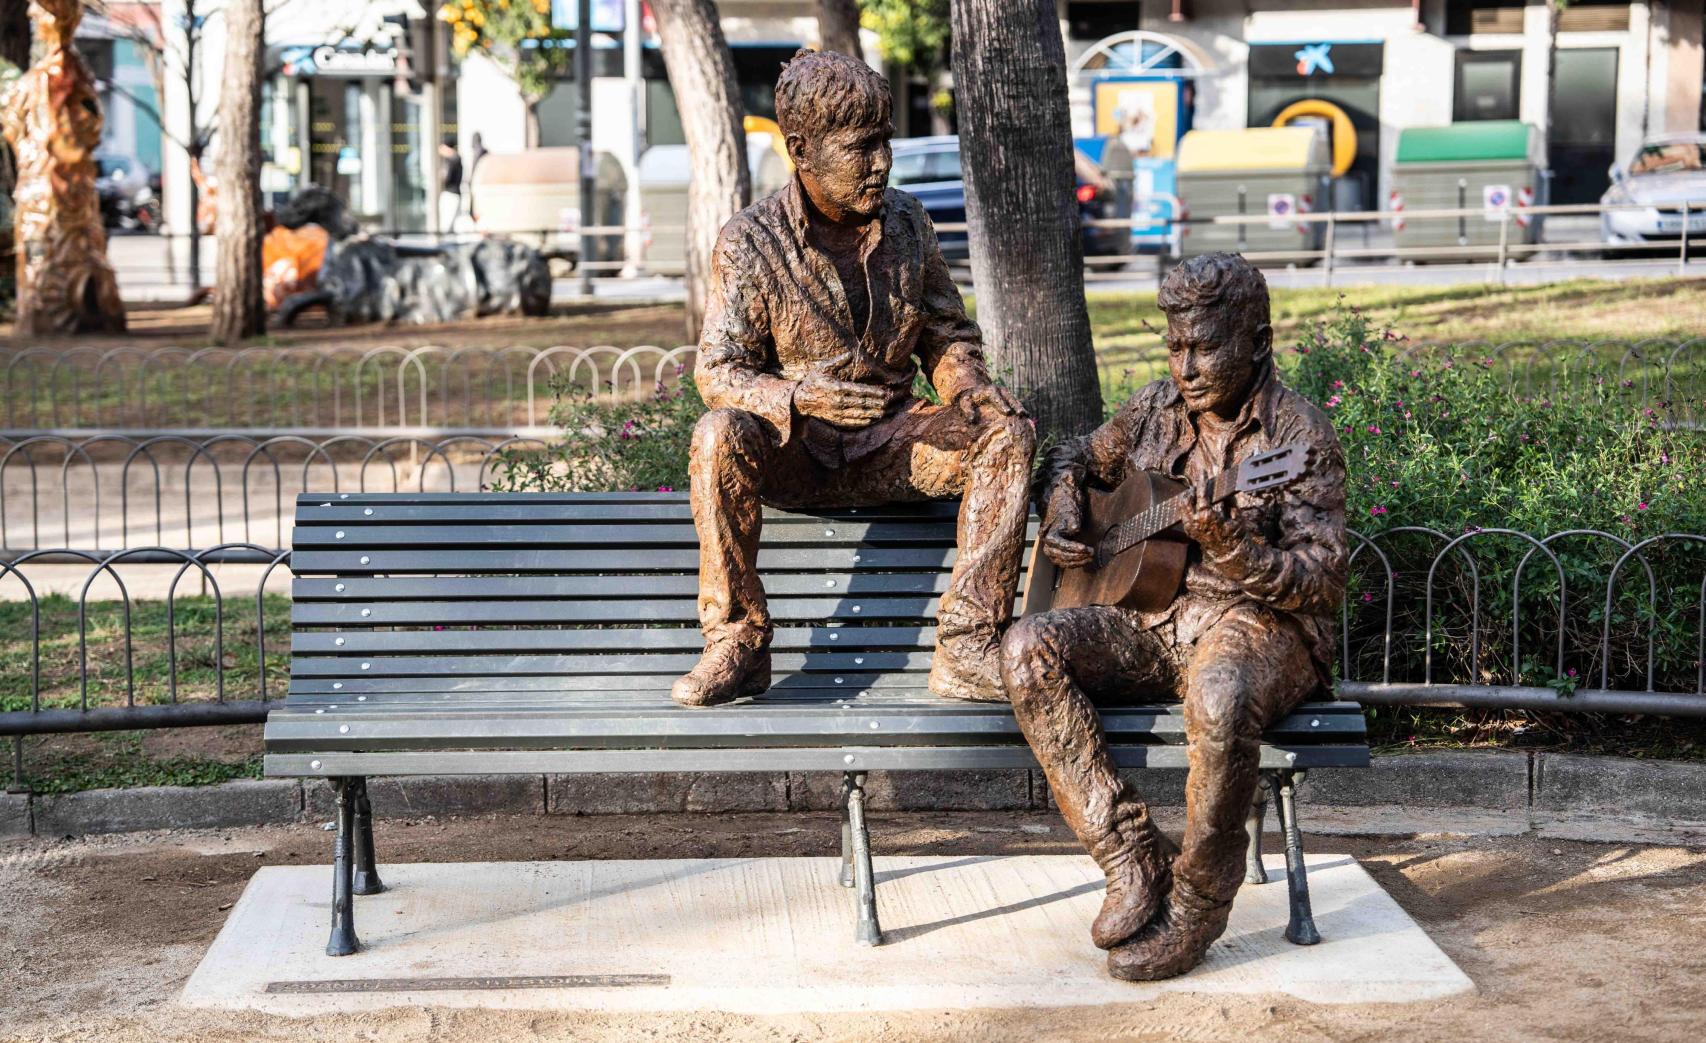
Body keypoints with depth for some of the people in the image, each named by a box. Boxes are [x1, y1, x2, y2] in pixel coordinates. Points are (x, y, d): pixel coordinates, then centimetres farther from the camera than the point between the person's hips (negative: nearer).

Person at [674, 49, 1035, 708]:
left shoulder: (906, 222, 2)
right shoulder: (749, 242, -10)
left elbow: (946, 333, 11)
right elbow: (718, 373, -13)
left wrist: (969, 384, -13)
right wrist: (799, 396, -33)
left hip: (886, 447, 3)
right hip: (791, 454, -3)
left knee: (1008, 432, -21)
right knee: (719, 435, -35)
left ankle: (965, 653, -24)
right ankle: (737, 646, -21)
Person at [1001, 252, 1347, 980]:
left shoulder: (1298, 435, -8)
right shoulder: (1155, 410, 9)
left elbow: (1325, 584, -14)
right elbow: (1076, 457, 28)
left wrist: (1233, 549, -31)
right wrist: (1060, 512, 5)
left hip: (1258, 624, -6)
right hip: (1150, 618, 6)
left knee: (1220, 698, -41)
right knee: (1028, 651, -21)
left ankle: (1197, 905, -18)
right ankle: (1134, 861, -19)